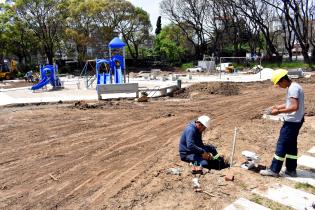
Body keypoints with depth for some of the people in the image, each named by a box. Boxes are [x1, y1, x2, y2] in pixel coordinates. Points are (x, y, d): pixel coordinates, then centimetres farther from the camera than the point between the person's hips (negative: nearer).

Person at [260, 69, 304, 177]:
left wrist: (279, 111, -23)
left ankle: (274, 170, 4)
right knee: (291, 145, 15)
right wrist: (278, 107, 10)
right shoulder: (292, 87, 12)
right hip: (295, 121, 10)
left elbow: (295, 107, -27)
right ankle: (291, 170, 24)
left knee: (281, 144, -4)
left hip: (292, 122, -10)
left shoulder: (293, 88, -20)